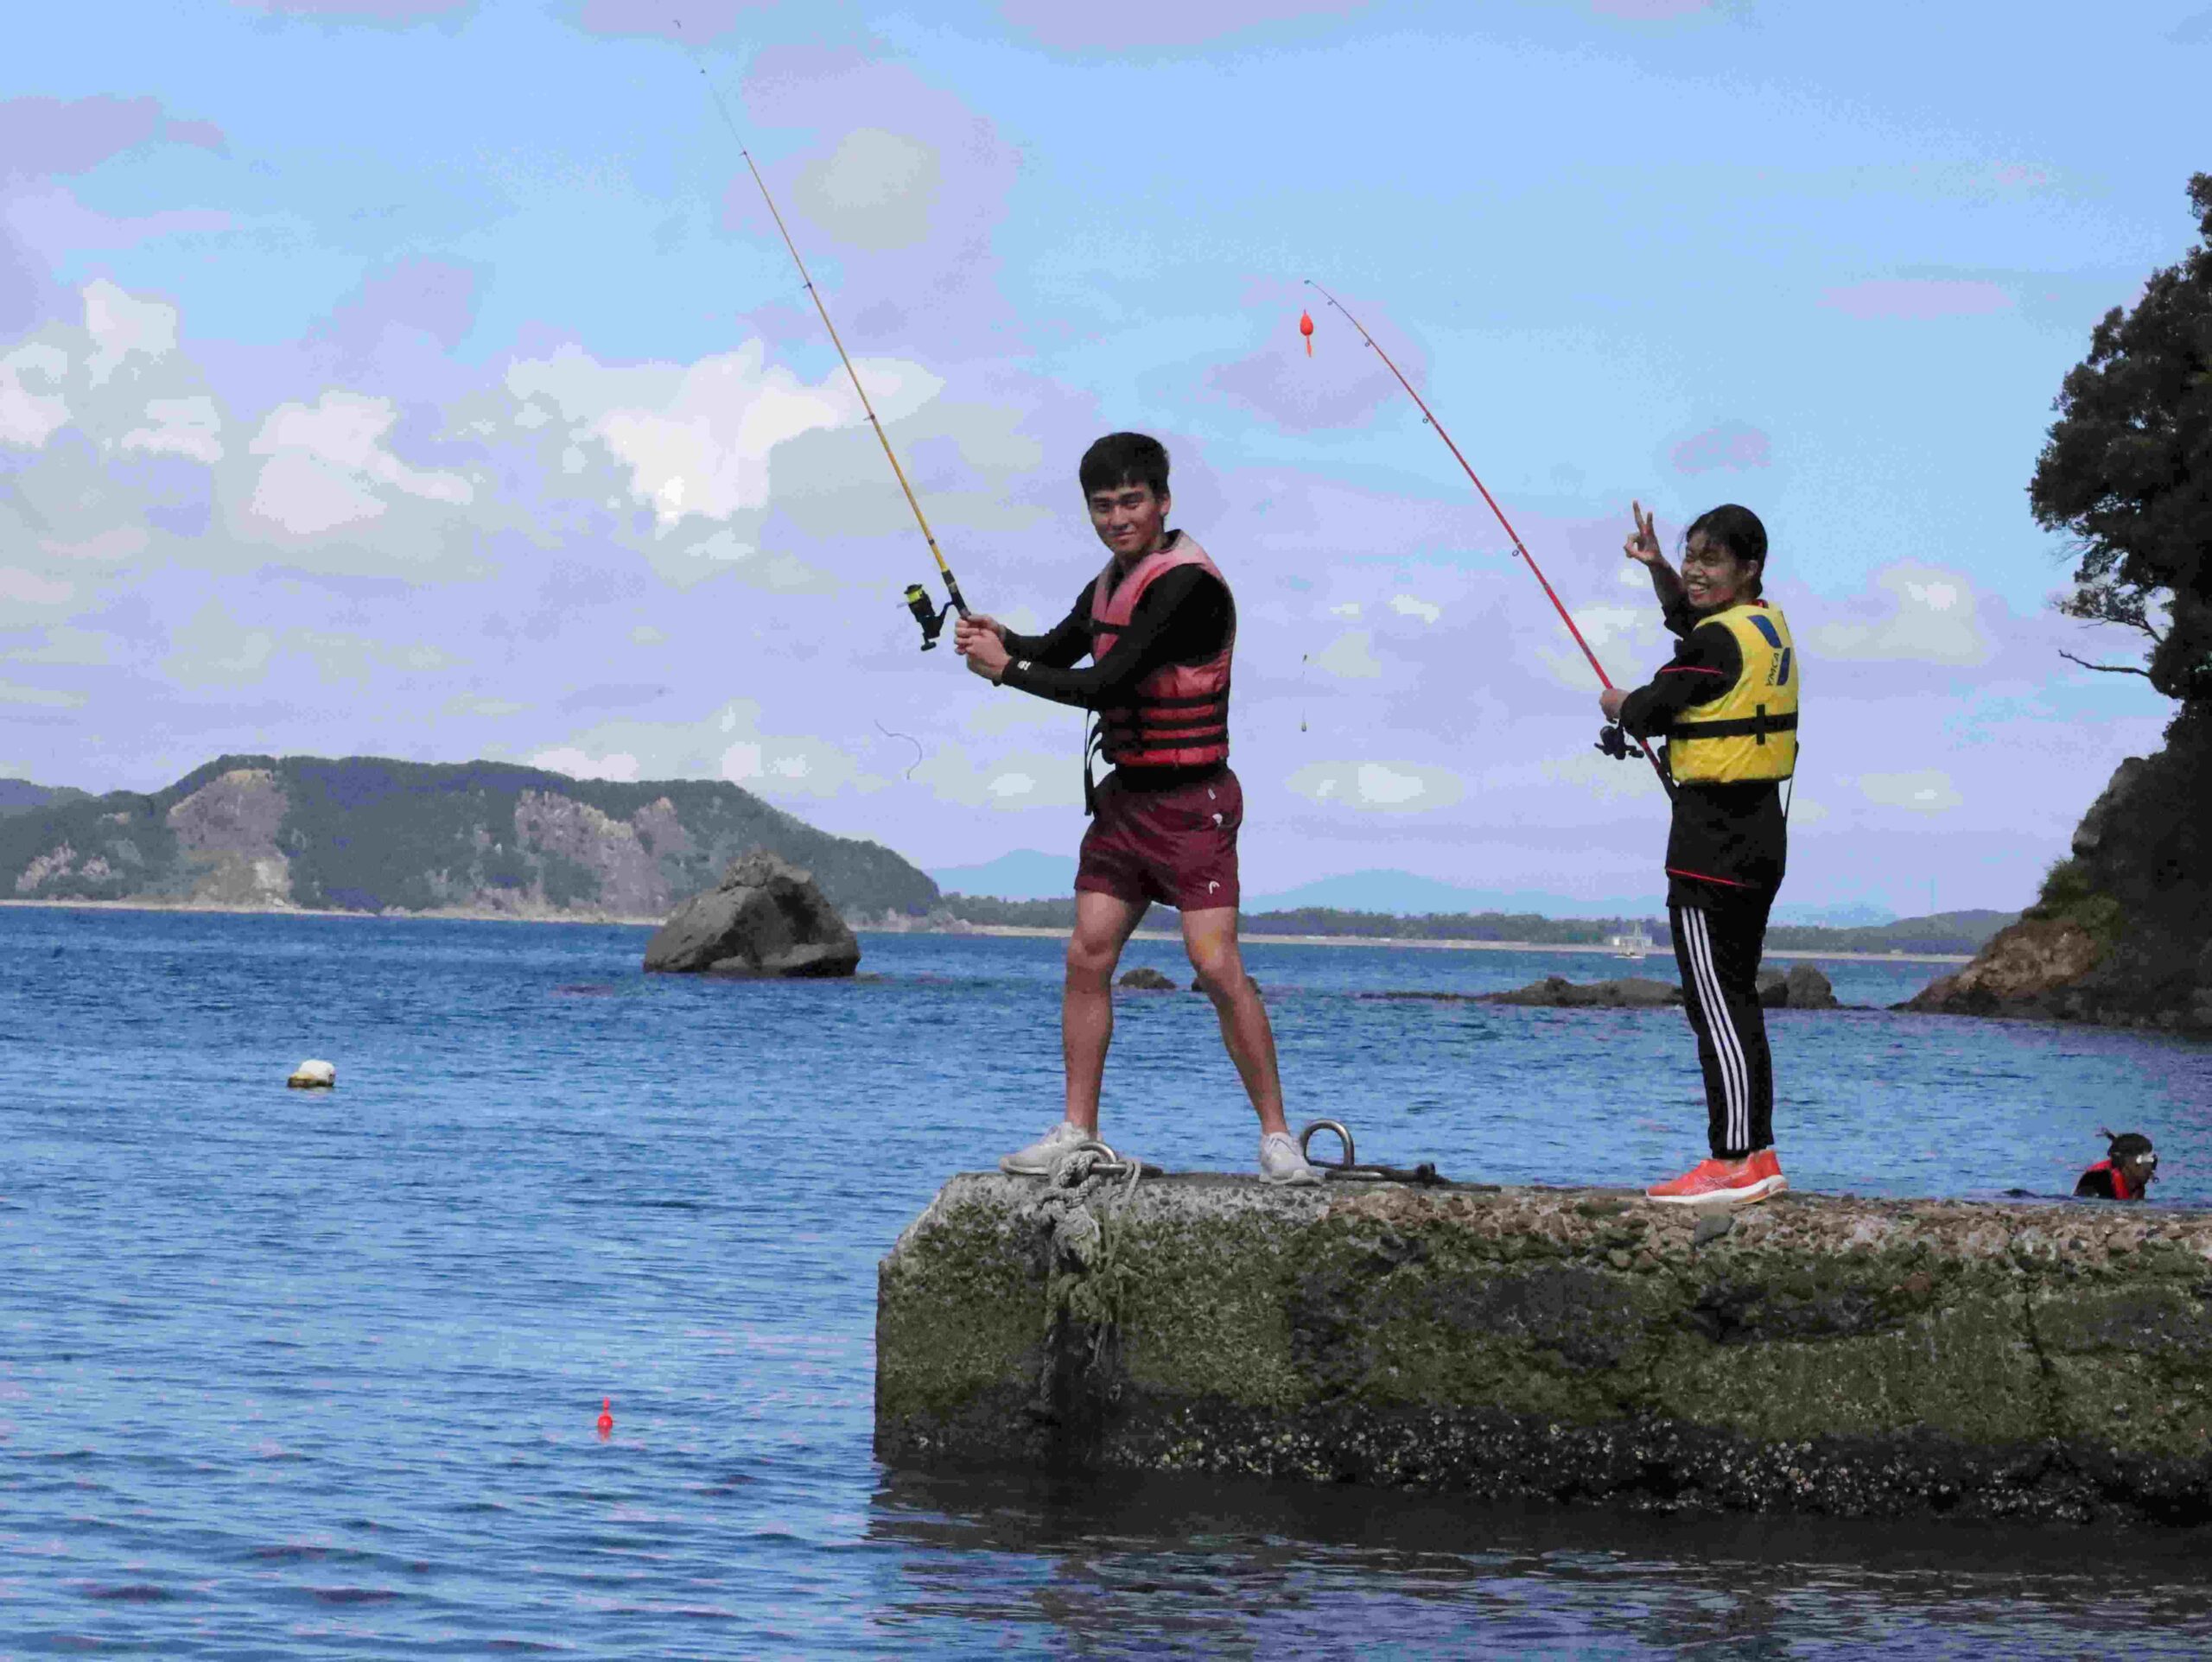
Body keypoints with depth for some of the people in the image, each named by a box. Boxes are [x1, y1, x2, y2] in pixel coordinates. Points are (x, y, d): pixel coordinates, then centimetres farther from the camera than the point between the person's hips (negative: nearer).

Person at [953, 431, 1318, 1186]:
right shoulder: (1112, 582, 11)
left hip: (1191, 803, -8)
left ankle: (1277, 1136, -8)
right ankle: (1076, 1134, 8)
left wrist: (1005, 669, -11)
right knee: (1087, 956, 3)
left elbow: (1103, 684, -22)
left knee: (1217, 966, -14)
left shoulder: (1187, 585, -19)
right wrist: (1002, 637, 3)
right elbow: (1059, 650, 25)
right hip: (1124, 796, 9)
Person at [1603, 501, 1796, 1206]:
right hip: (1761, 830, 10)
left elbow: (1649, 712, -9)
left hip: (1714, 837, -10)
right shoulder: (1768, 625, 13)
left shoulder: (1719, 641, -16)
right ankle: (1758, 1155, 16)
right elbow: (1687, 620, 33)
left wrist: (1618, 704, 12)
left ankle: (1735, 1162, -10)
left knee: (1714, 1000, -8)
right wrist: (1658, 567, 19)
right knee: (1736, 995, 14)